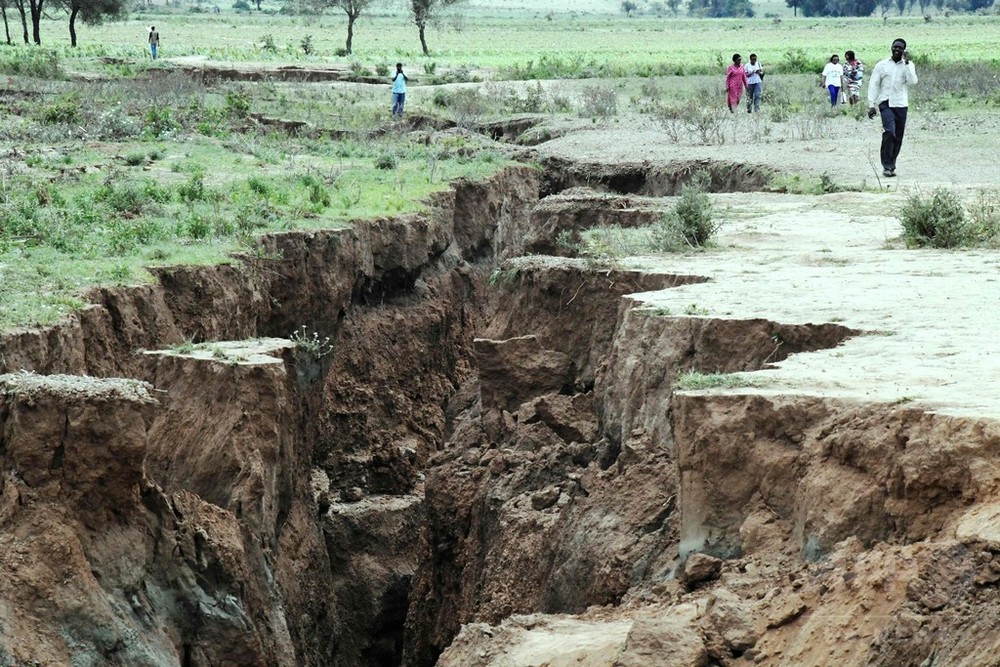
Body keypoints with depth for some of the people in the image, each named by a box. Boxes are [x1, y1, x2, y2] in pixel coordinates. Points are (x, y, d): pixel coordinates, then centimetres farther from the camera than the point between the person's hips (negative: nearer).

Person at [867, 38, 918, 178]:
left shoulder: (908, 65, 10)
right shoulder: (882, 65, 7)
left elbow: (912, 81, -8)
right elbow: (873, 85, 7)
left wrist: (907, 62, -11)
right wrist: (871, 105, 0)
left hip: (901, 105, 3)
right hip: (886, 103, -3)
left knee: (898, 137, 5)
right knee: (889, 132, -20)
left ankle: (891, 165, 18)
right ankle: (887, 166, -16)